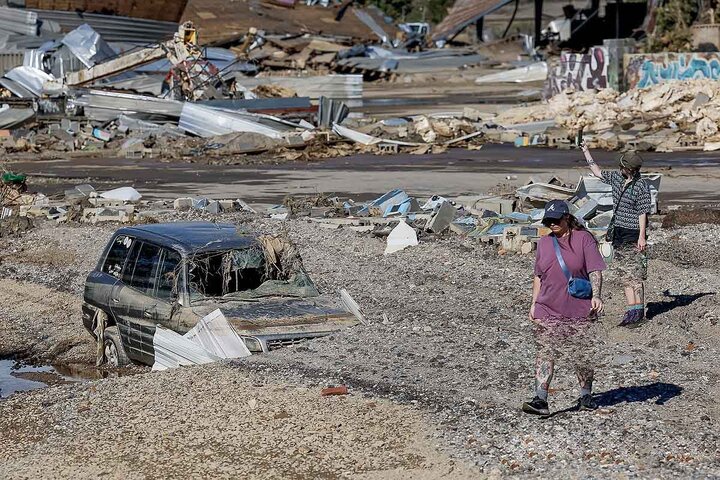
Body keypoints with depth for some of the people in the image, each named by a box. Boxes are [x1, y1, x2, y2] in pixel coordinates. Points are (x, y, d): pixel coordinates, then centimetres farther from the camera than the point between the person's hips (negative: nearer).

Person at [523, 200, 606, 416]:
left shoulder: (584, 239, -3)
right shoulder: (544, 243, 12)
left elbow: (595, 270, -8)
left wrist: (596, 295, -21)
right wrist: (534, 303, 14)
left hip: (579, 310, -3)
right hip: (548, 310, 3)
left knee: (582, 356, 5)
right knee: (545, 354, -7)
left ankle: (586, 396, 22)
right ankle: (540, 400, -11)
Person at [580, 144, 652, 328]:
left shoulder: (641, 185, -13)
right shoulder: (617, 178, 7)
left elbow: (642, 212, -14)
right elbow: (598, 172, 22)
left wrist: (642, 236, -16)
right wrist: (586, 152, 20)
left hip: (633, 234, -8)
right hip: (618, 233, 8)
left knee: (635, 275, -6)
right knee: (625, 275, 8)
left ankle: (639, 313, -3)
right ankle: (631, 311, 11)